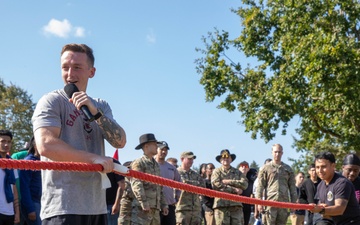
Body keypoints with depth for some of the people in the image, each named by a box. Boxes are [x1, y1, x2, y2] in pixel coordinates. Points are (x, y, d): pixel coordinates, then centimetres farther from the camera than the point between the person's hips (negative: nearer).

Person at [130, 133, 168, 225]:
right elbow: (136, 185, -14)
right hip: (142, 209, -8)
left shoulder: (156, 165, 22)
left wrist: (164, 204, 17)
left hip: (155, 209, 8)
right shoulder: (138, 163, -4)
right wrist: (144, 203, -21)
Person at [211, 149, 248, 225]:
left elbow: (244, 184, 2)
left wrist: (229, 182, -6)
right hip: (221, 205, -2)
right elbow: (216, 185, -6)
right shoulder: (217, 171, 12)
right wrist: (234, 189, -6)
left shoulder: (237, 172, 20)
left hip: (236, 205, 2)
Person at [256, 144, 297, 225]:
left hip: (284, 203, 3)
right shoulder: (266, 168, 7)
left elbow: (292, 187, 15)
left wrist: (293, 203, 8)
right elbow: (260, 186, 2)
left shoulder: (288, 169, 16)